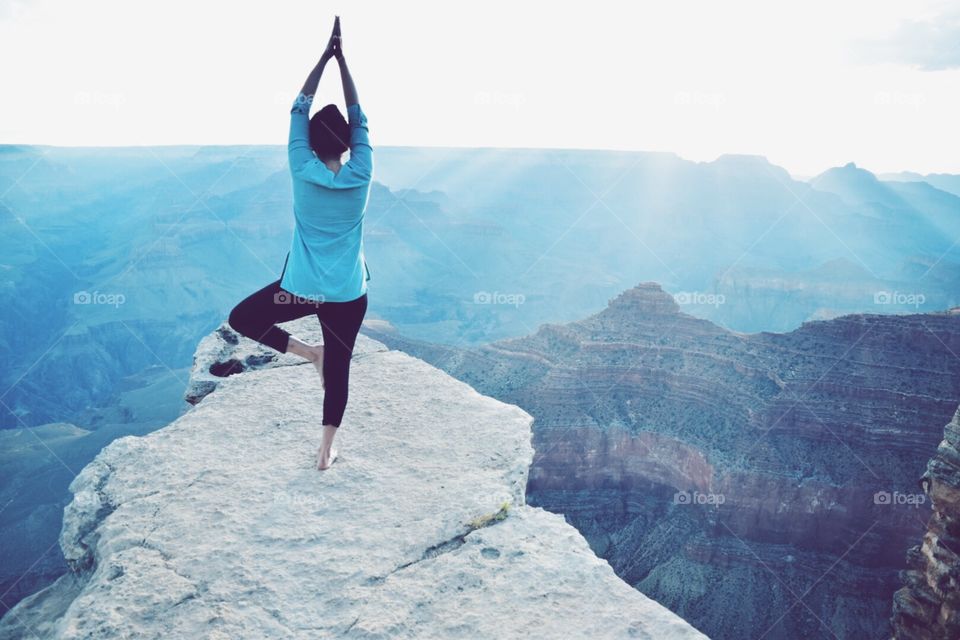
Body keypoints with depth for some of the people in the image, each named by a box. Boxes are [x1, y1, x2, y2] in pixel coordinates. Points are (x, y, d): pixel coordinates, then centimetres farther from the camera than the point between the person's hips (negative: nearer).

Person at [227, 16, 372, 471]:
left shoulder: (303, 173, -10)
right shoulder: (361, 176, -8)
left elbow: (298, 111, -2)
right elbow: (359, 119, 3)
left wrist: (325, 56, 2)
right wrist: (342, 60, 6)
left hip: (300, 290, -2)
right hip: (349, 295, 2)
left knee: (241, 319, 20)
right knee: (339, 367, 13)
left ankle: (308, 352, 10)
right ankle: (327, 449, 17)